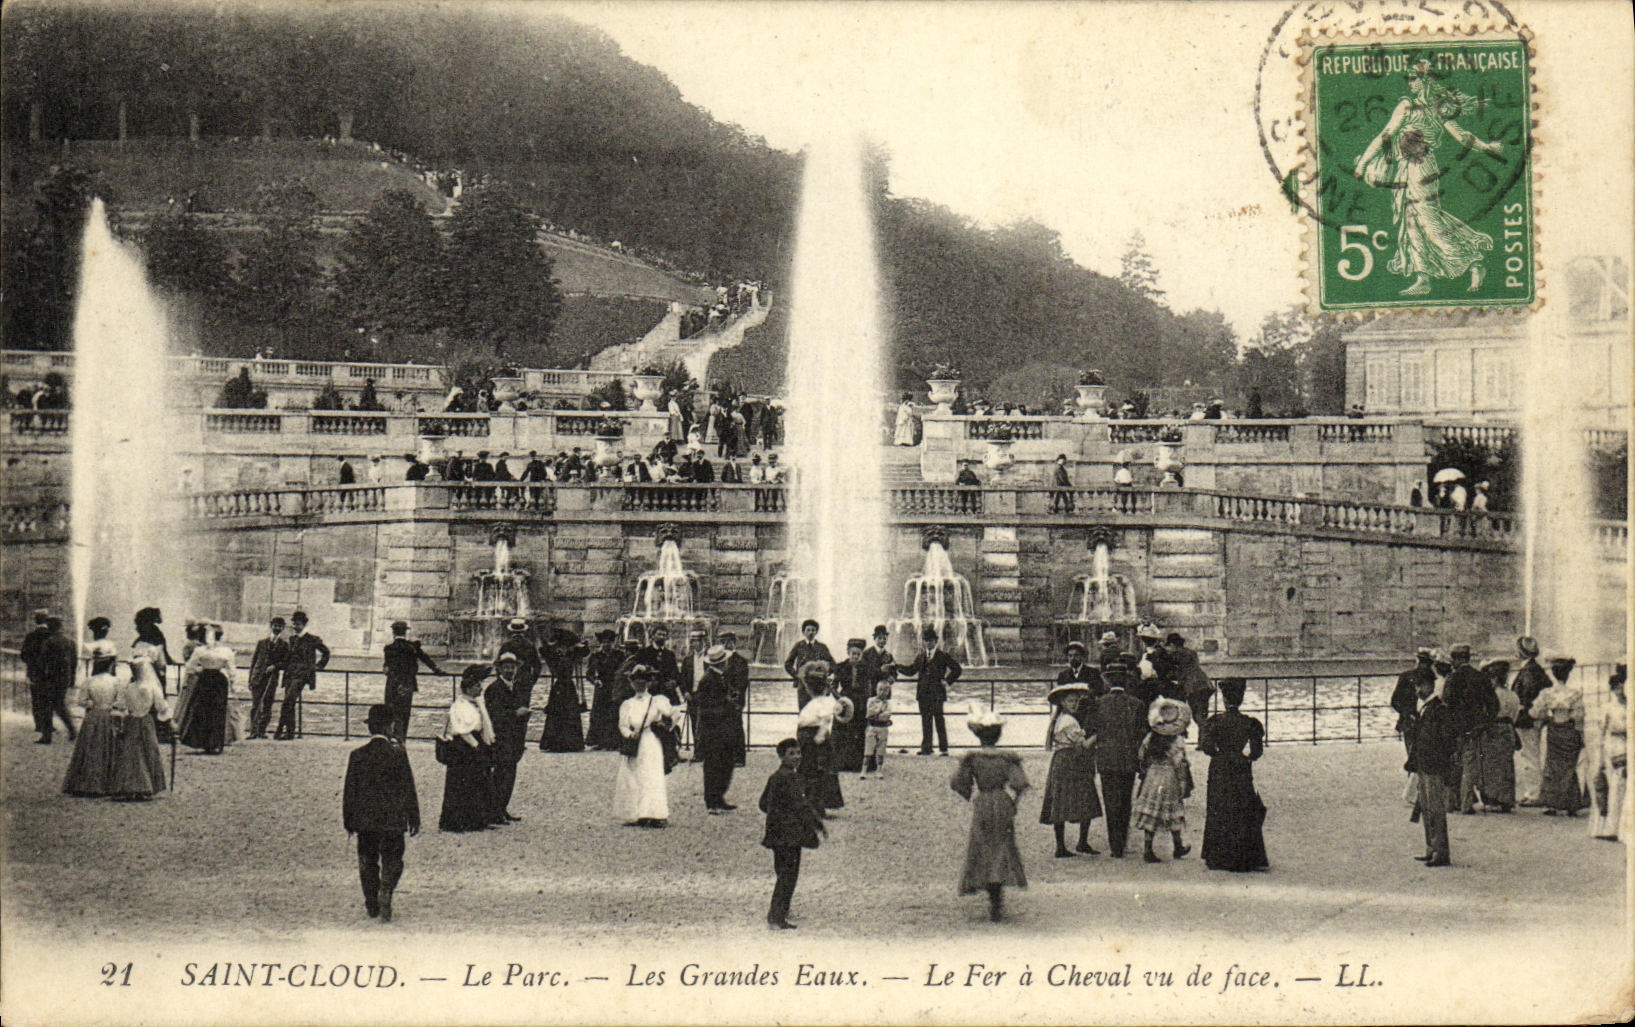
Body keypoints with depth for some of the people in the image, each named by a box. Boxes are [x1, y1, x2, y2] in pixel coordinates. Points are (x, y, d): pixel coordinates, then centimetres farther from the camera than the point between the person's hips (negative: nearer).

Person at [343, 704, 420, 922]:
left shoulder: (357, 755, -3)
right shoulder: (397, 753, -9)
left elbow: (349, 790, 1)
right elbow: (408, 788, -6)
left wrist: (348, 820, 11)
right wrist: (413, 817, 2)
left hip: (365, 820, 2)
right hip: (393, 819, -2)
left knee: (367, 863, 14)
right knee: (392, 863, 7)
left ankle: (372, 906, 18)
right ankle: (385, 903, -8)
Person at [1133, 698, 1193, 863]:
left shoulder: (1150, 737, 0)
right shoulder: (1177, 740, -13)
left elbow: (1142, 757, 9)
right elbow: (1181, 764, -13)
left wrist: (1144, 775, 23)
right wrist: (1185, 785, -7)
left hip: (1151, 777, 3)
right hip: (1171, 781, -3)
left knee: (1149, 814, 5)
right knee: (1173, 814, 12)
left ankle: (1147, 849, 1)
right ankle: (1177, 847, 27)